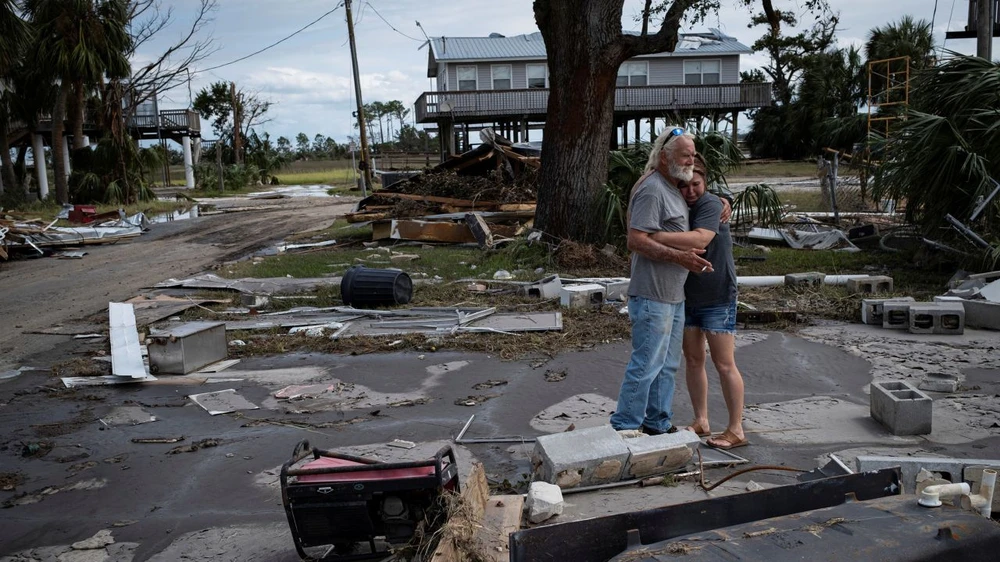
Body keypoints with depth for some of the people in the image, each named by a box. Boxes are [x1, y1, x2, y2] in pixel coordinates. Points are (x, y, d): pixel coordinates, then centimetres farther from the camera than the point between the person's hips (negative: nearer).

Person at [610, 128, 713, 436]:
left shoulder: (675, 190, 15)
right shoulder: (651, 190, -16)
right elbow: (636, 240, -24)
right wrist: (678, 256, -29)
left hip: (674, 295, 10)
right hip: (652, 297, -10)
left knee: (667, 365, 17)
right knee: (646, 364, -5)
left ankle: (658, 424, 29)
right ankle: (625, 428, 5)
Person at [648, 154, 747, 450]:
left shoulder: (710, 204, -18)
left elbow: (700, 239, -37)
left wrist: (656, 236, -42)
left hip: (717, 297, -7)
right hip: (687, 297, 7)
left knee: (724, 364, -1)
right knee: (693, 359, 13)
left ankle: (736, 430, 10)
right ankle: (701, 422, 26)